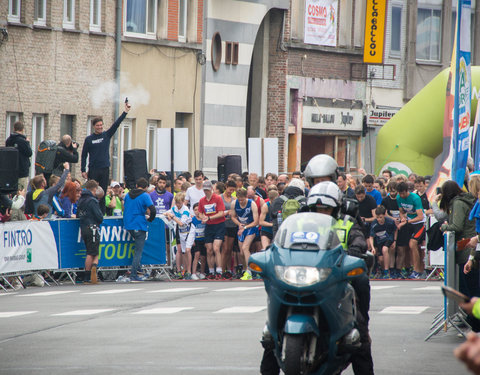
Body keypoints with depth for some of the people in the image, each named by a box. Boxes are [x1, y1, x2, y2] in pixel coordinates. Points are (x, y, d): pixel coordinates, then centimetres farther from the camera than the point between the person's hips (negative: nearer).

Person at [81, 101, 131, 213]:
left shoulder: (107, 135, 7)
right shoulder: (89, 139, 3)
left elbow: (116, 124, -2)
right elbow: (84, 155, 5)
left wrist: (125, 112, -12)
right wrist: (83, 170, 0)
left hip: (104, 169, 2)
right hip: (93, 169, -2)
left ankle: (102, 213, 7)